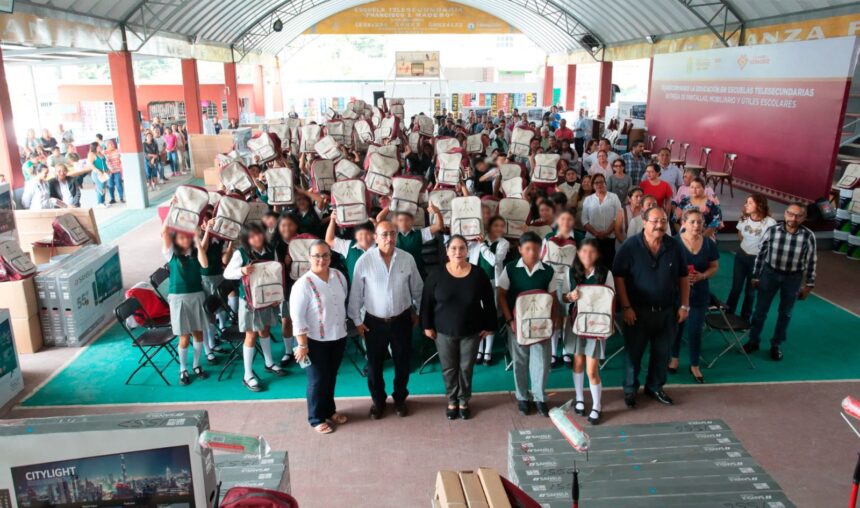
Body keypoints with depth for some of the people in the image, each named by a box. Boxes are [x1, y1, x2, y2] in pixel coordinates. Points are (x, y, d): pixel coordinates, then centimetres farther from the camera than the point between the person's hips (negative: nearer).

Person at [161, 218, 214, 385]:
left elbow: (204, 264, -18)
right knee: (184, 336, 1)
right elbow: (164, 232, -18)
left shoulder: (195, 251, 2)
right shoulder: (171, 253, -4)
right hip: (178, 297, -3)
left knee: (198, 332, 10)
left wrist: (198, 242, -18)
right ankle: (183, 369, 17)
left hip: (197, 295, 3)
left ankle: (196, 365, 28)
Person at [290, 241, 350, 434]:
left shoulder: (339, 276, -1)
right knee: (318, 380, 7)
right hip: (316, 341, -6)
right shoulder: (303, 284, -20)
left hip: (338, 337, 6)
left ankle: (329, 410, 39)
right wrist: (302, 344, -19)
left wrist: (344, 325, 16)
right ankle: (316, 419, 25)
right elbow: (297, 317, -19)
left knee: (331, 377, 20)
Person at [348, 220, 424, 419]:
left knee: (403, 363, 14)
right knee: (374, 364, 13)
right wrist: (357, 320, -2)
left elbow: (417, 288, 5)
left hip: (401, 320, 1)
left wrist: (417, 312, 12)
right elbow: (356, 293, -5)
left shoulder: (407, 259, -8)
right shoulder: (364, 261, -13)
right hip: (374, 321, -1)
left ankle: (400, 398, 37)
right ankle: (378, 400, 35)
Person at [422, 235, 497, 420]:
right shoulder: (437, 274, -9)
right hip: (444, 331, 0)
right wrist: (427, 326, -1)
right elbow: (427, 301, -2)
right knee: (448, 368, 12)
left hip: (471, 331, 0)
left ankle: (464, 401, 31)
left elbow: (489, 302, 0)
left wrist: (489, 326, 1)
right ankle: (452, 401, 31)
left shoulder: (478, 274, -8)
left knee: (466, 368, 12)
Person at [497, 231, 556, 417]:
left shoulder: (548, 272, -3)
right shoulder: (510, 269, -6)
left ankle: (540, 398, 23)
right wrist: (510, 320, -11)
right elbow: (502, 296, -4)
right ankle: (522, 397, 28)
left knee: (541, 361, 5)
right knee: (520, 362, 11)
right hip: (518, 323, -1)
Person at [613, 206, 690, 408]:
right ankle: (630, 389, 25)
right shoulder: (630, 246, -10)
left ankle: (655, 387, 33)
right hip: (638, 310, -3)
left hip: (667, 311, 3)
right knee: (633, 351, 8)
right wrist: (626, 307, -14)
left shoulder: (674, 247, 1)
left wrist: (684, 305, 4)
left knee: (662, 352, 14)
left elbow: (683, 277, 8)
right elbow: (619, 277, -10)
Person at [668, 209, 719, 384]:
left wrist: (703, 275, -15)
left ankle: (694, 366, 24)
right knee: (676, 327, 15)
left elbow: (714, 267, 4)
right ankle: (675, 358, 37)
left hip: (700, 294, 1)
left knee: (695, 330, 6)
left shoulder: (709, 243, -4)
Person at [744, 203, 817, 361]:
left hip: (793, 278, 0)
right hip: (770, 273, 0)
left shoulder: (808, 236, -15)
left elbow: (811, 262, -4)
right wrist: (755, 276, 1)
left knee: (785, 313, 15)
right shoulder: (772, 230, -14)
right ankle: (753, 341, 27)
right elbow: (761, 254, -4)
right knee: (760, 310, 10)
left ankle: (776, 345, 32)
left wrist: (808, 285, 0)